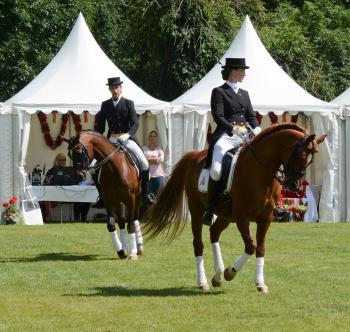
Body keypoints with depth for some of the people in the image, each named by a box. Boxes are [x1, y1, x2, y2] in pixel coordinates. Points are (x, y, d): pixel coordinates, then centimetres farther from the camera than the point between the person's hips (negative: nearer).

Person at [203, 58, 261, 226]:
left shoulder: (244, 94, 23)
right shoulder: (219, 92, 3)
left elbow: (251, 115, 17)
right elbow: (218, 116, -8)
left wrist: (256, 128, -5)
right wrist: (233, 129, -24)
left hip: (244, 137, 6)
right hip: (225, 136, -6)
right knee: (217, 170, -25)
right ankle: (209, 211, -14)